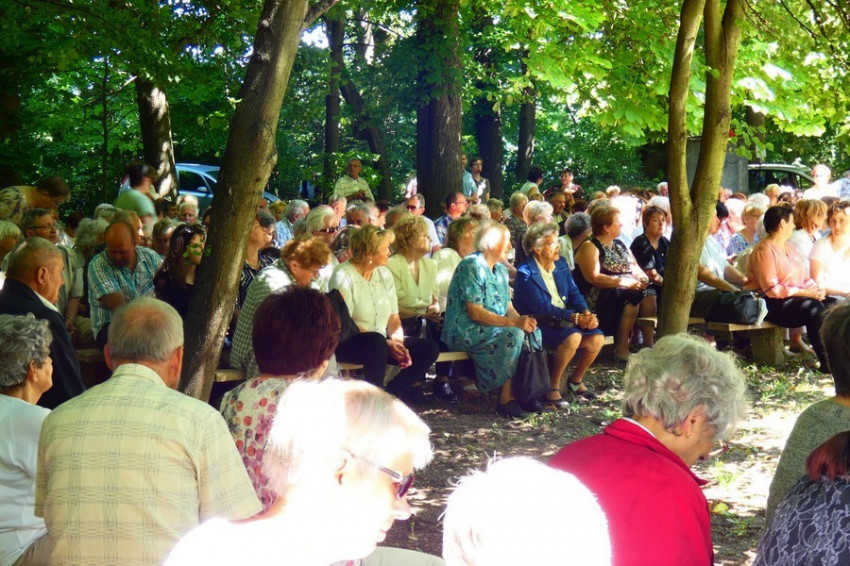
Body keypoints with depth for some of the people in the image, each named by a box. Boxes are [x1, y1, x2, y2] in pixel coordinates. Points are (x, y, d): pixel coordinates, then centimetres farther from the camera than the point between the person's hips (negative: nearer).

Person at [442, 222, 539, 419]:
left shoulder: (500, 269, 14)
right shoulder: (471, 267, -14)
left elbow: (508, 307, 12)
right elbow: (475, 313, -21)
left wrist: (521, 319, -12)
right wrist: (515, 323, -26)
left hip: (494, 327, 8)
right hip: (465, 332, -8)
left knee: (533, 332, -13)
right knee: (513, 335, -29)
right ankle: (506, 399, -22)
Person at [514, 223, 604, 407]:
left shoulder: (560, 264, 11)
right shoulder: (526, 273, -12)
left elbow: (574, 293, 7)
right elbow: (541, 308, -20)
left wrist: (586, 313, -15)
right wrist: (575, 317, -27)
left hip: (564, 321, 7)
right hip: (539, 324, -7)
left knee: (597, 338, -15)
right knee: (573, 337, -32)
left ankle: (576, 380, 11)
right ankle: (552, 388, -16)